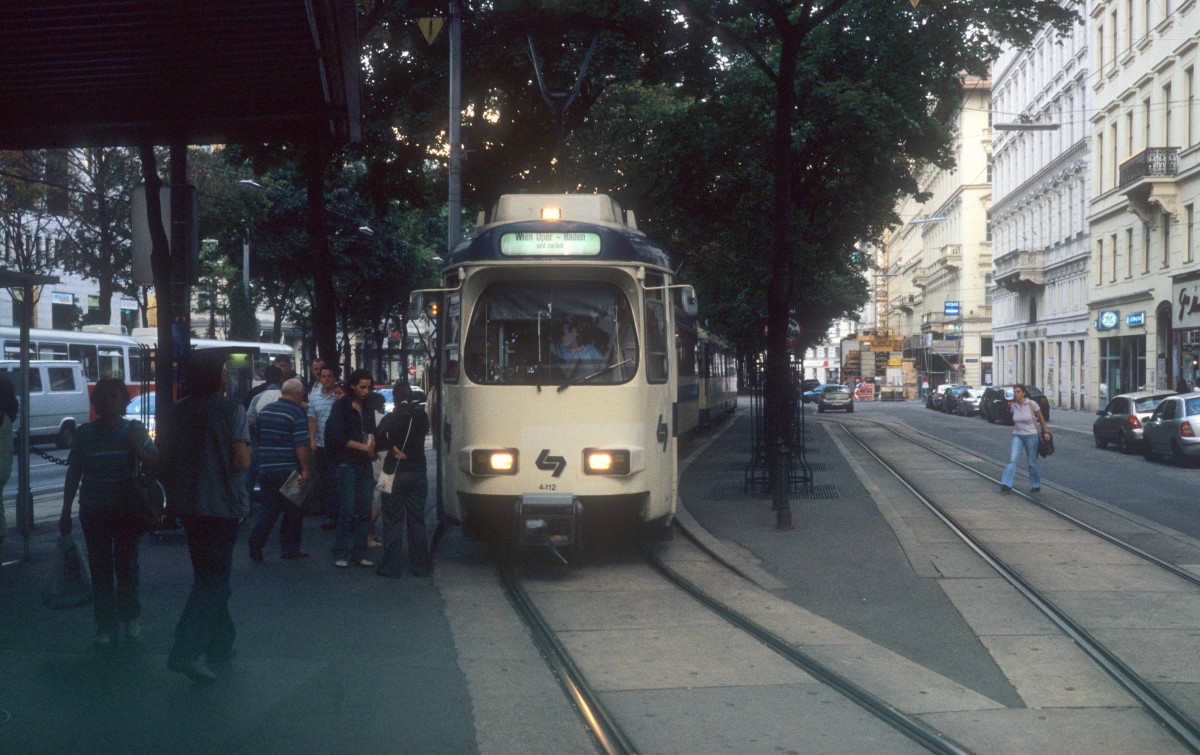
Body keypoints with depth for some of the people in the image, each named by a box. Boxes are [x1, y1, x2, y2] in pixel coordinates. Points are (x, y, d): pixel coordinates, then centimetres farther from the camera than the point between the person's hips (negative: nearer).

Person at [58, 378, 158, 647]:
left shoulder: (135, 431, -3)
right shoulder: (85, 434, -1)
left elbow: (156, 466, -5)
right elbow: (73, 474, 5)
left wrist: (137, 448, -23)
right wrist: (66, 513, 5)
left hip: (127, 510, -1)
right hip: (93, 512, 1)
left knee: (126, 565, 3)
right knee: (100, 568, 2)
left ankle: (130, 617, 22)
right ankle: (105, 625, 11)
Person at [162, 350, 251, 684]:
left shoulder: (178, 411, 4)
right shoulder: (231, 410, -13)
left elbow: (165, 456, 9)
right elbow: (241, 461, -19)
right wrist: (246, 450, 3)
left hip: (187, 504, 6)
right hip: (221, 504, -6)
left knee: (208, 574, 20)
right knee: (214, 578, -2)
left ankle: (219, 642, 30)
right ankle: (187, 649, -14)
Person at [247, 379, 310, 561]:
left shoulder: (265, 410, 11)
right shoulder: (297, 414, -11)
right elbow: (301, 445, -18)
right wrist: (305, 470, -15)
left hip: (265, 469, 6)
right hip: (288, 470, -6)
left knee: (268, 508, 12)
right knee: (293, 511, 7)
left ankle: (256, 543, -3)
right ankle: (290, 548, 13)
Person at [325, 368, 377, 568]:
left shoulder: (368, 409, 14)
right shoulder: (341, 407, -4)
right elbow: (337, 437, -11)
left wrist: (373, 446, 2)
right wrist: (363, 446, -13)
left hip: (365, 465, 6)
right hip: (346, 464, -6)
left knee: (364, 512, 4)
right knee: (347, 511, -8)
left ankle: (358, 552, 11)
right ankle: (341, 553, 0)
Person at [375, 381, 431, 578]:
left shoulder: (391, 418, -10)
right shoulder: (421, 416, 1)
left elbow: (379, 436, -25)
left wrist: (392, 448, -11)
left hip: (395, 474, -3)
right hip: (418, 473, 3)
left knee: (393, 521, 3)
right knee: (417, 521, 9)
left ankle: (391, 566, 2)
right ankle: (420, 566, 12)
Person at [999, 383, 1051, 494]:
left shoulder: (1032, 404, -9)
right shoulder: (1013, 406, 1)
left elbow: (1041, 418, 1)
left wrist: (1046, 432, 0)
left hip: (1031, 436, -2)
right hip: (1017, 436, 2)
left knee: (1032, 462, 6)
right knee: (1013, 459, -14)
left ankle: (1036, 486, 22)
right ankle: (1006, 485, -21)